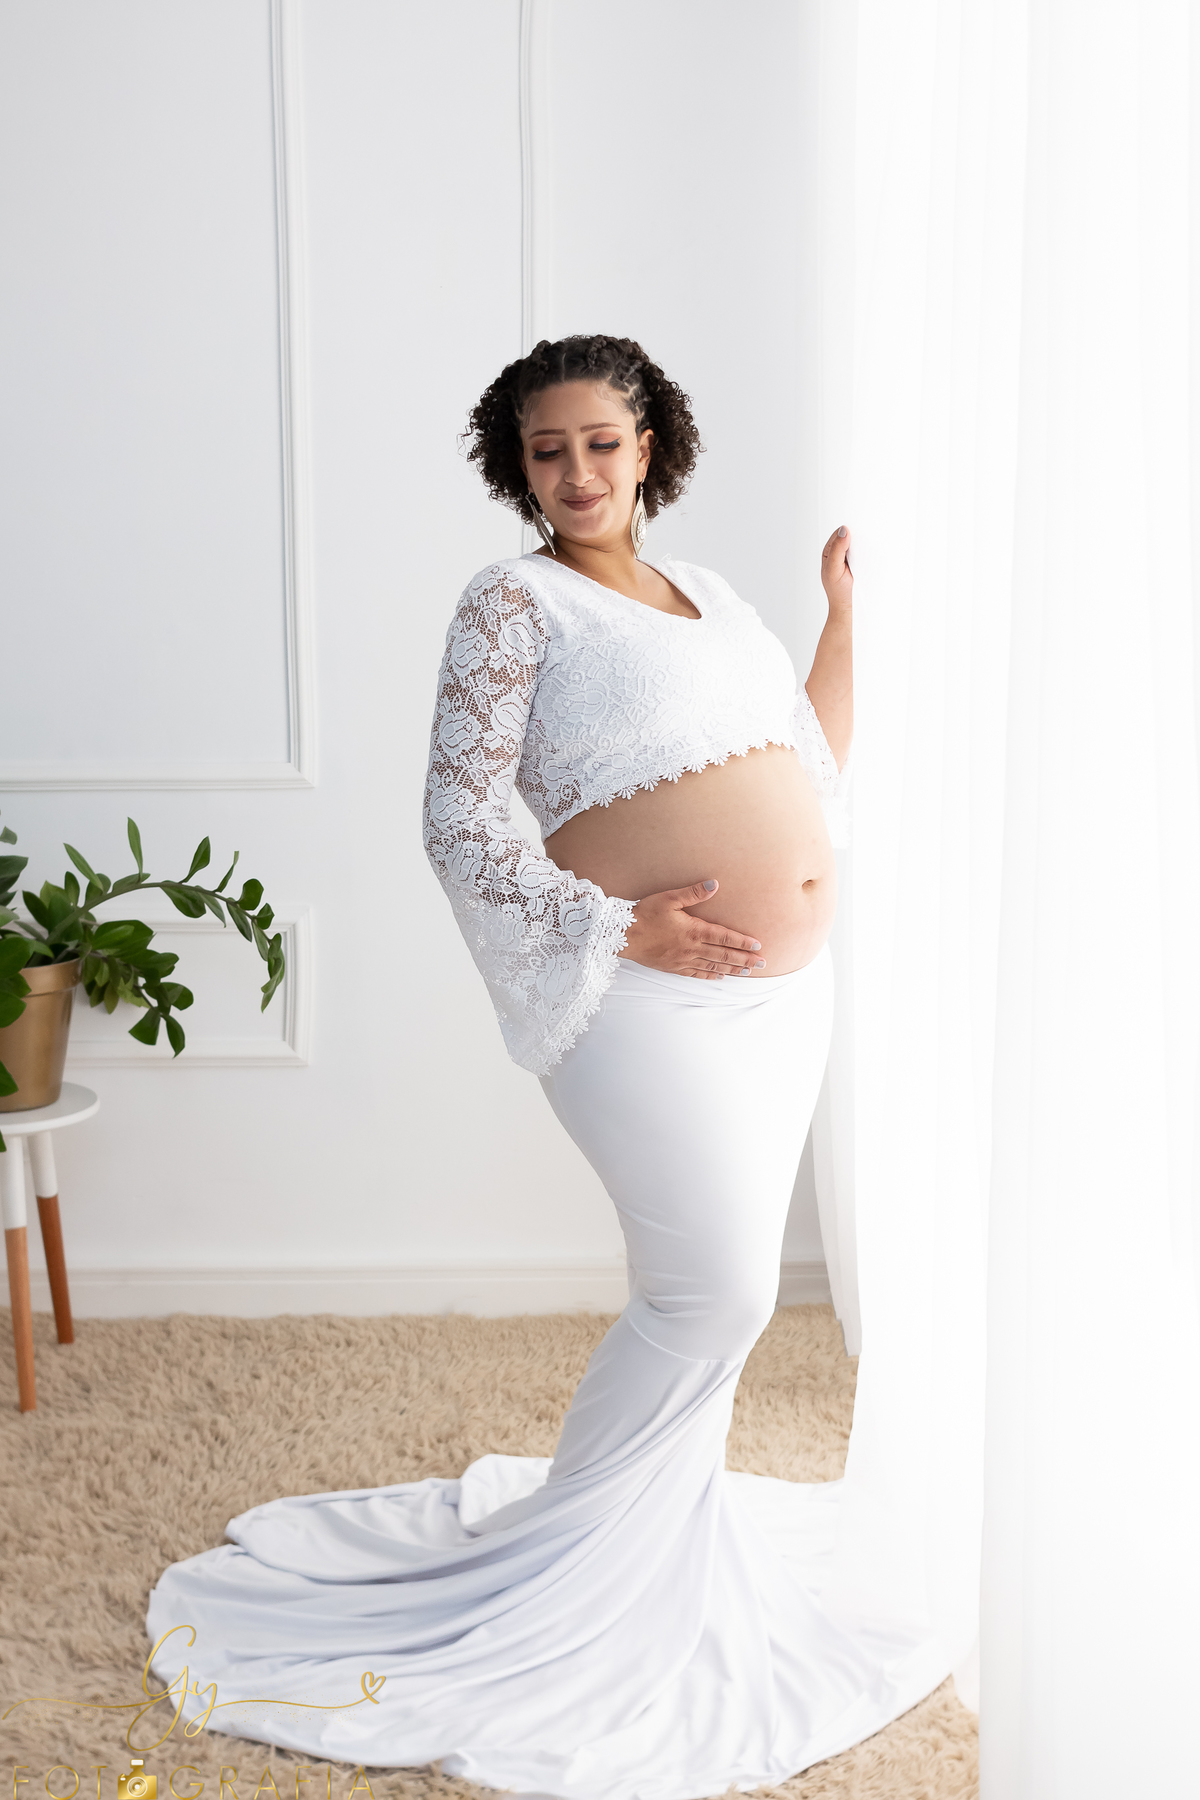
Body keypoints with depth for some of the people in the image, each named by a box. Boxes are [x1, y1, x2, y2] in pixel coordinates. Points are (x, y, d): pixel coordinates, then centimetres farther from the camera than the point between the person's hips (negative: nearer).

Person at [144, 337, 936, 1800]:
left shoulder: (710, 595, 16)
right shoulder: (514, 604, -6)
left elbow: (813, 768, 21)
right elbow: (459, 827, -12)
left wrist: (846, 616, 15)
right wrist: (616, 926, -18)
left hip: (788, 992, 7)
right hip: (655, 1003, -7)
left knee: (713, 1285, 14)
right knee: (712, 1292, -5)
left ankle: (665, 1512, 34)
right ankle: (561, 1560, 13)